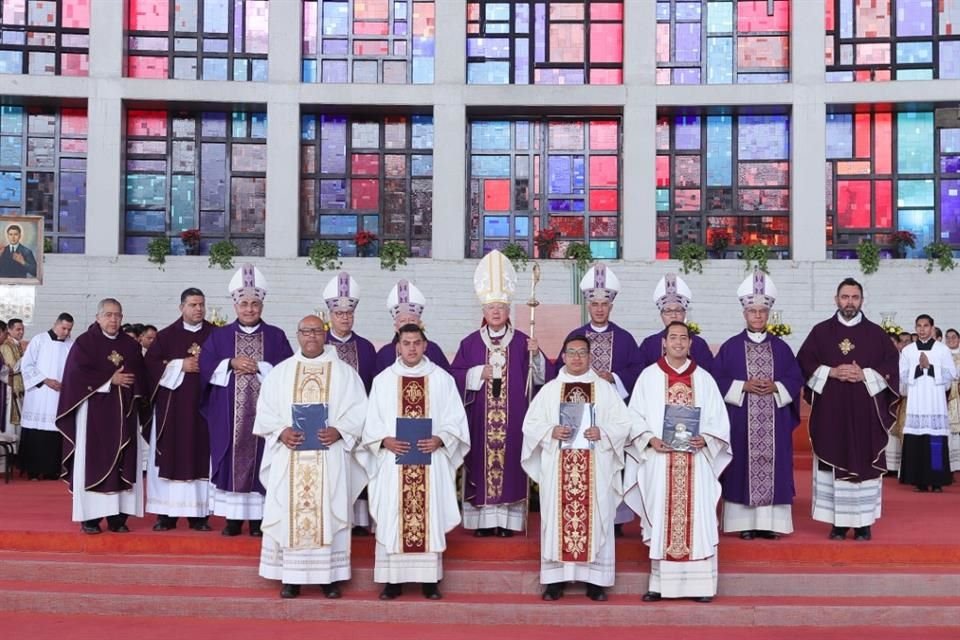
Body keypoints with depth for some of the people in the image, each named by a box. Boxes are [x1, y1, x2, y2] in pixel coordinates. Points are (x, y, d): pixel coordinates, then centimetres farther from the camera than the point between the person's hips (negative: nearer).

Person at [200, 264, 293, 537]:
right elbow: (206, 368, 1)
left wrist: (258, 367, -12)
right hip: (229, 415, 1)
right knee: (231, 462, 1)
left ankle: (258, 516, 5)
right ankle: (233, 516, 8)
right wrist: (231, 364, -12)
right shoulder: (219, 336, 9)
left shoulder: (276, 336, 6)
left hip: (263, 412, -1)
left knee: (260, 461, -1)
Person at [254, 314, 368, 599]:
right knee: (288, 513, 1)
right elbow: (265, 409, 7)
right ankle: (290, 576, 9)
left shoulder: (344, 372, 5)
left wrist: (338, 431, -15)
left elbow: (359, 410, 1)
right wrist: (281, 431, -11)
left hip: (330, 456, -1)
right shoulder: (280, 371, 10)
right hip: (289, 456, 1)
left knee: (329, 513, 0)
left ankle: (330, 575, 7)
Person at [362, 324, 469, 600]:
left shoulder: (442, 379, 5)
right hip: (393, 461, 0)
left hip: (432, 460, 0)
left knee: (431, 518, 1)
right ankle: (393, 580, 8)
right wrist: (384, 441, -12)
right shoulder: (383, 380, 7)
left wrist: (440, 439, -13)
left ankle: (430, 580, 9)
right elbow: (371, 421, 6)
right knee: (391, 520, 0)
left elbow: (456, 419, 4)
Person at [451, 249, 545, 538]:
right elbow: (455, 376, 4)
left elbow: (540, 376, 0)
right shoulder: (470, 343, 7)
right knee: (481, 463, -1)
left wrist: (535, 355, -17)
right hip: (479, 418, 1)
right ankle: (483, 518, 6)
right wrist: (478, 373, -10)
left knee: (510, 462, -1)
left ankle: (508, 519, 5)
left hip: (513, 419, -1)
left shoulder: (522, 341, 5)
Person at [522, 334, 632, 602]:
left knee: (595, 519, 0)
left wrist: (602, 432, -15)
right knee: (556, 518, 1)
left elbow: (623, 423, 3)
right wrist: (551, 431, -14)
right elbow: (530, 424, 5)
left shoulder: (605, 388, 7)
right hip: (557, 468, 0)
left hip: (596, 468, 0)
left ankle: (595, 579, 8)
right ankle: (555, 578, 8)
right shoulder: (549, 389, 8)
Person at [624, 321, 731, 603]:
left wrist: (705, 439, -11)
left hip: (696, 460, 1)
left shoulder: (704, 379, 8)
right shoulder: (649, 376, 6)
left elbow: (719, 419, 7)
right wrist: (650, 439, -12)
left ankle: (700, 584, 6)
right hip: (659, 461, 0)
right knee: (660, 520, 2)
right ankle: (660, 583, 9)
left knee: (698, 520, 0)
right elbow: (634, 415, 4)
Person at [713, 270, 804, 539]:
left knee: (773, 467, 1)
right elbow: (718, 379, -1)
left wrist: (775, 387, -11)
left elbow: (796, 378, 7)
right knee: (744, 468, -1)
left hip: (774, 420, 2)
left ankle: (770, 522, 7)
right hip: (741, 420, -2)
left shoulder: (780, 347, 9)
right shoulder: (731, 347, 3)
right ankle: (745, 522, 5)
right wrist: (743, 386, -13)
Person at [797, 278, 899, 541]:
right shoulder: (820, 331, 7)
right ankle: (838, 521, 7)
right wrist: (831, 372, -11)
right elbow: (803, 363, 3)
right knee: (834, 462, 0)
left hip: (865, 411, 0)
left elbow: (892, 365, 3)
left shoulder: (876, 333, 7)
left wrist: (865, 375, -12)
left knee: (864, 463, 0)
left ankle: (863, 522, 7)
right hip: (830, 410, 0)